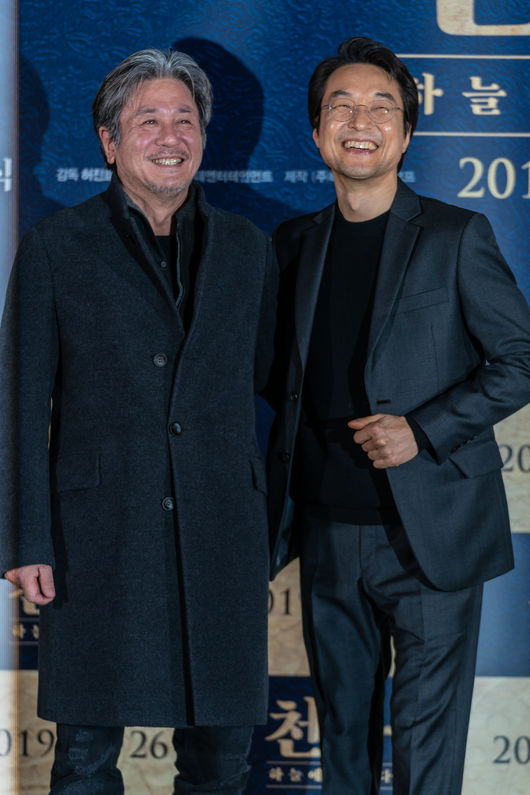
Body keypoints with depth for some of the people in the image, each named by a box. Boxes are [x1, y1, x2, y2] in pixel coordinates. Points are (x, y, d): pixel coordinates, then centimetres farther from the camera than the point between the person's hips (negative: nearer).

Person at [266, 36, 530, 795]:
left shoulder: (456, 236, -4)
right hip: (328, 530, 5)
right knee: (341, 728, 15)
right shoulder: (295, 242, 9)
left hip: (428, 533, -4)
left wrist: (424, 431, -16)